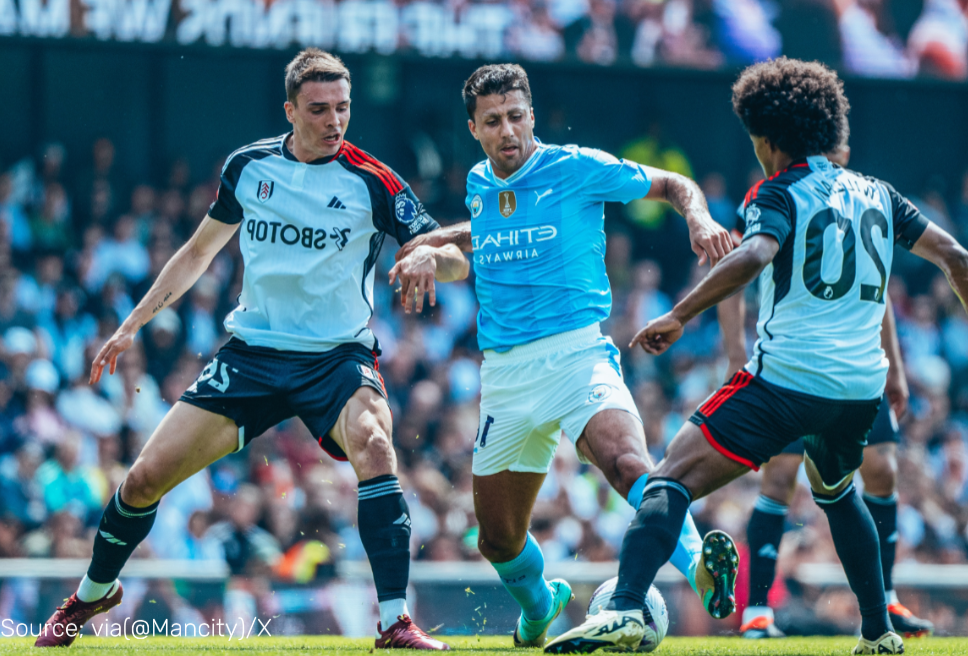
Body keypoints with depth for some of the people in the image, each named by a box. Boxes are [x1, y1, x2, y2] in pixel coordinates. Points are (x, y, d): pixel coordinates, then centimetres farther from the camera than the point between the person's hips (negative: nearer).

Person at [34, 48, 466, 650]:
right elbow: (200, 251, 18)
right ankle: (94, 592, 26)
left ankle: (395, 621, -30)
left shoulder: (373, 182, -7)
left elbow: (454, 263, -9)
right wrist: (133, 325, 17)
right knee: (147, 476, -3)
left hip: (338, 357, -3)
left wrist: (433, 255, -33)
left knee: (373, 447, -34)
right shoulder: (249, 167, 3)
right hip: (252, 350, 3)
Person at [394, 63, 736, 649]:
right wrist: (438, 240, 22)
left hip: (577, 353, -5)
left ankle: (700, 567, -49)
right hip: (504, 374, 5)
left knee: (627, 462, -36)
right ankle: (540, 606, 42)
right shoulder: (479, 185, 12)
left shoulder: (577, 169, -4)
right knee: (499, 540, 12)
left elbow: (673, 185, 4)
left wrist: (699, 218, -16)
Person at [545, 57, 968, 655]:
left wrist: (679, 315, -22)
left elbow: (754, 256, -22)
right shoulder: (876, 195, 17)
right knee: (837, 492, 36)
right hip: (861, 387, 6)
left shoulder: (781, 193, -1)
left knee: (672, 481, -12)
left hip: (786, 377, -6)